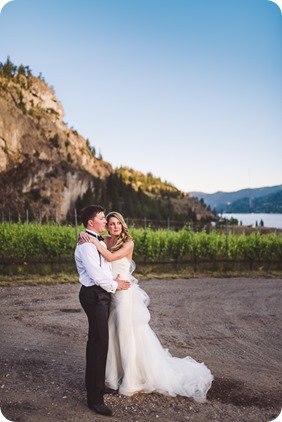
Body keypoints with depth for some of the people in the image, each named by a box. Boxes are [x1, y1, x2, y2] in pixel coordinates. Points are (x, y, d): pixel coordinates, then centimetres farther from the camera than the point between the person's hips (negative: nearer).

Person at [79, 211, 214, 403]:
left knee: (129, 335, 3)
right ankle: (117, 374, 32)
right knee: (112, 334, 14)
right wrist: (85, 237, -20)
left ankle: (133, 380, 19)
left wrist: (93, 241, -22)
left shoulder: (128, 243, -9)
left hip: (124, 293, -5)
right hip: (110, 293, 5)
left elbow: (111, 257, -23)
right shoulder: (105, 241, 5)